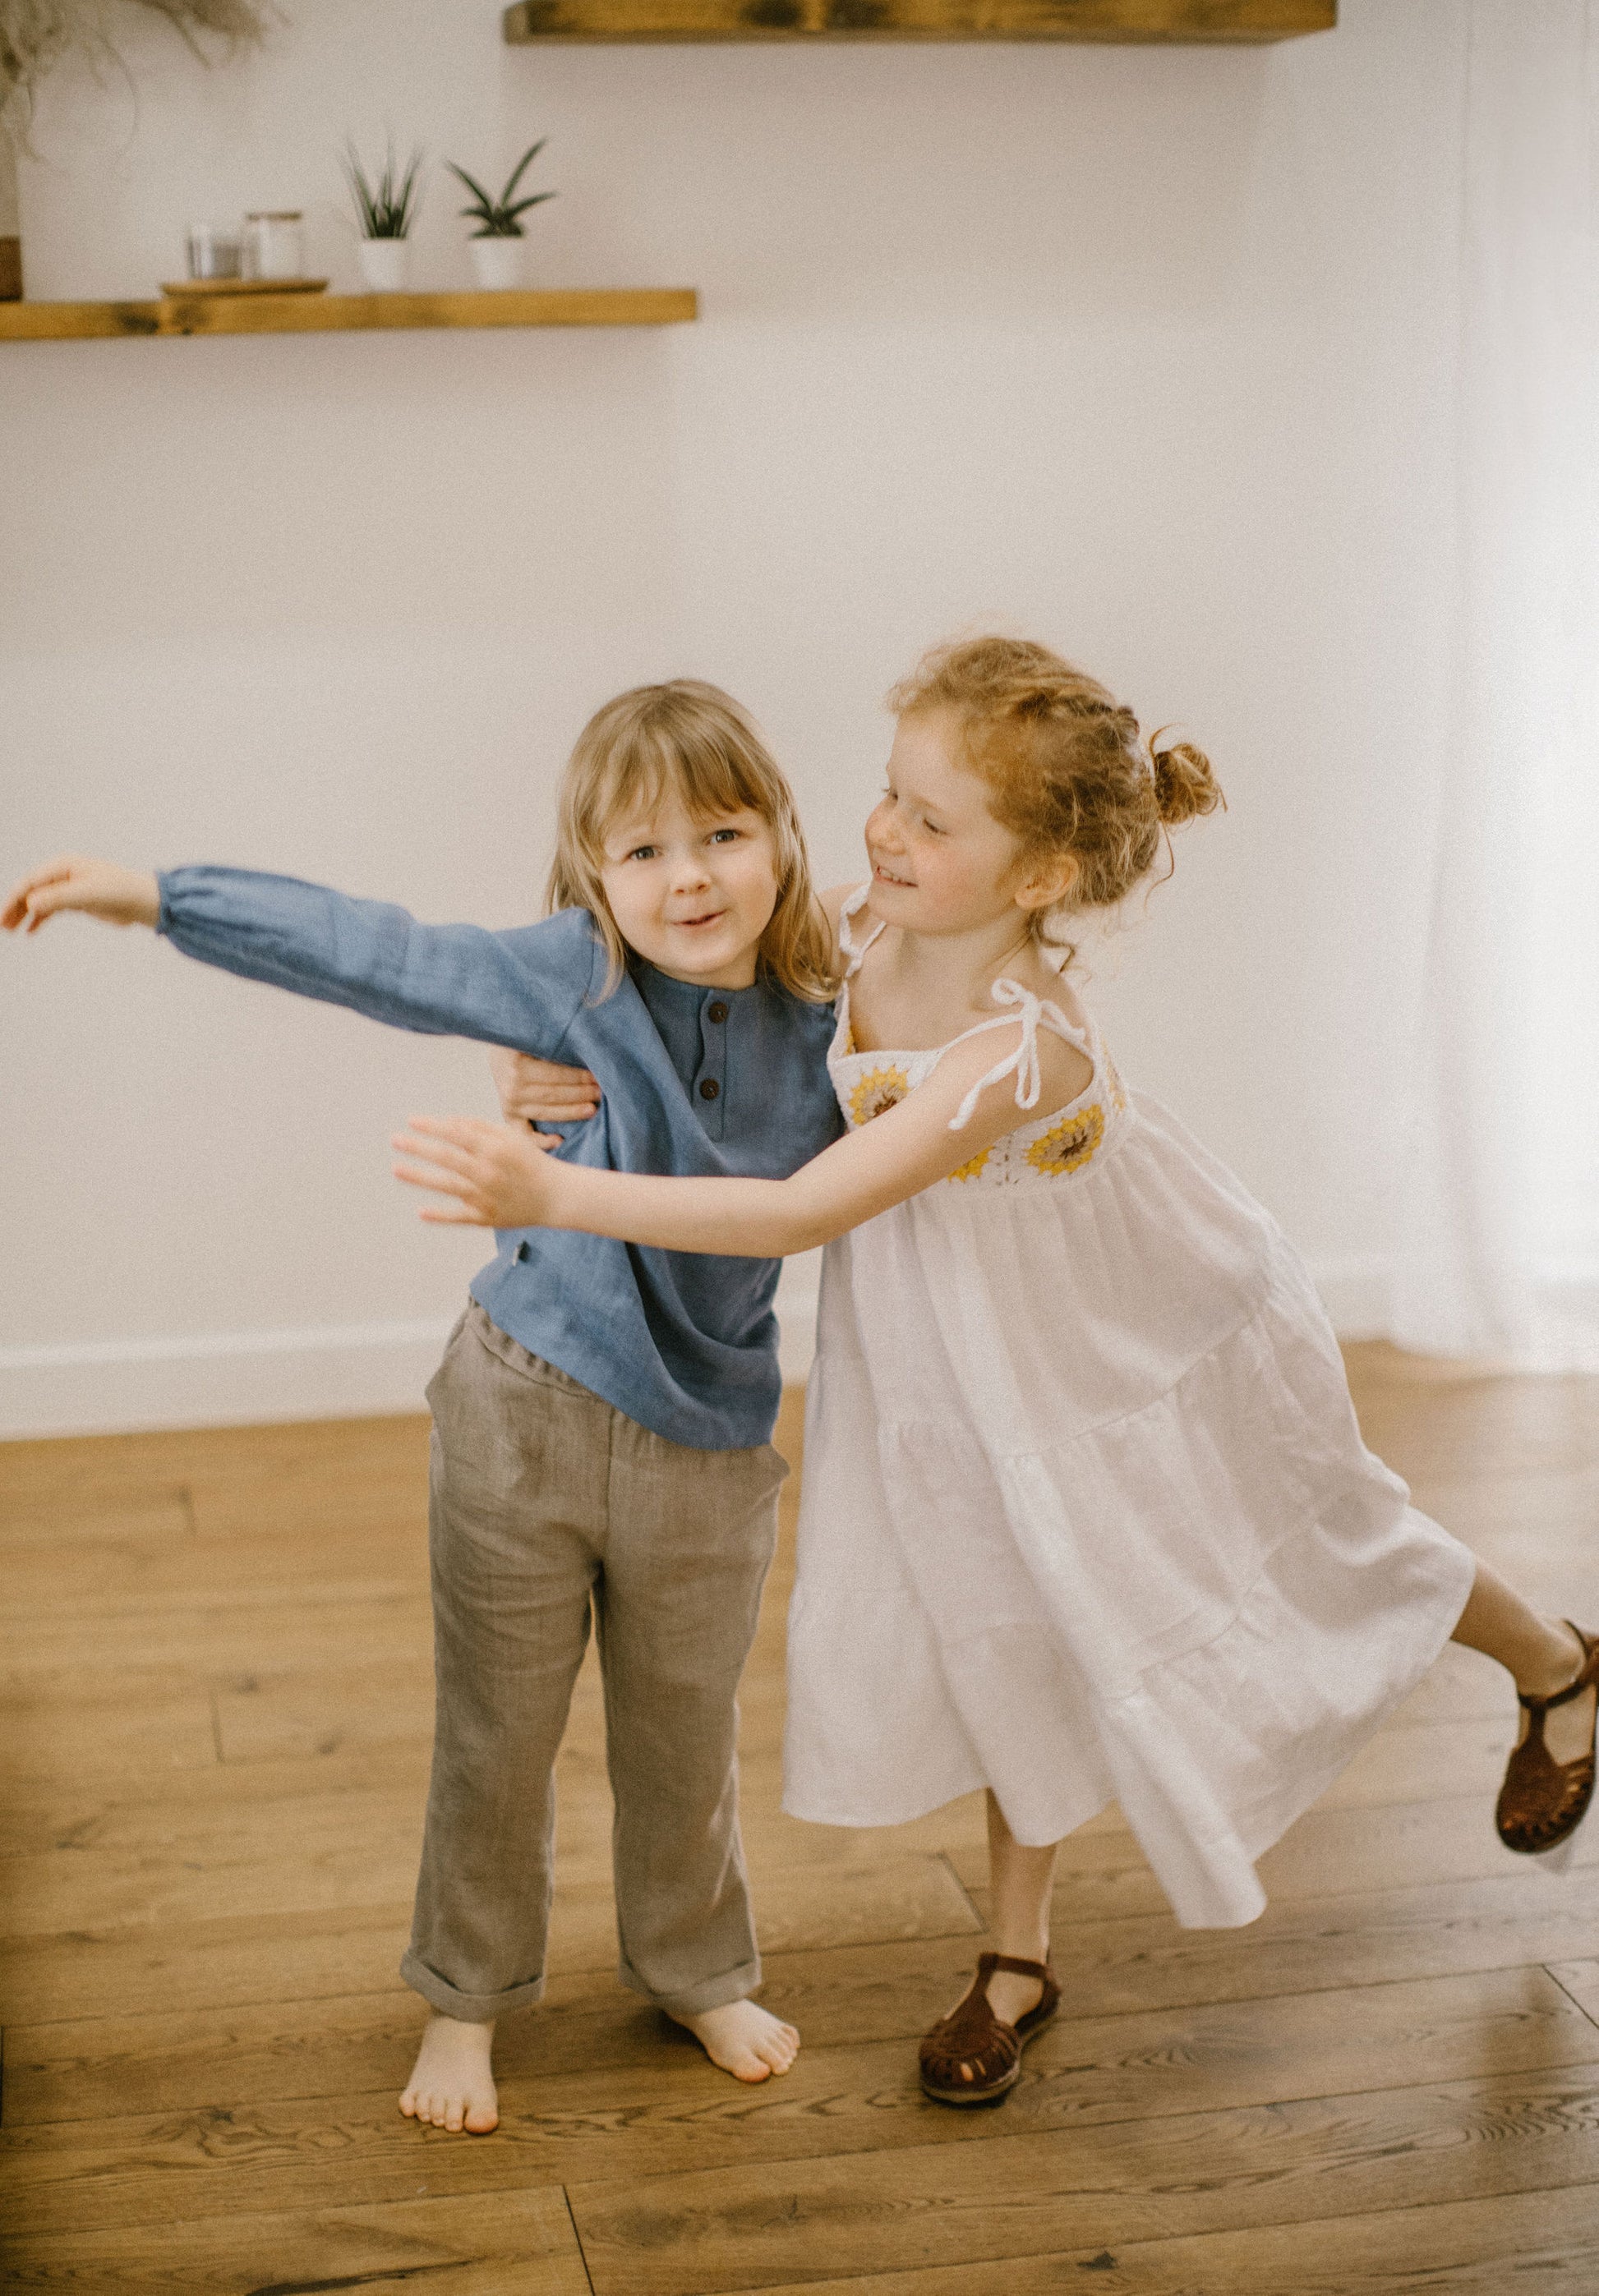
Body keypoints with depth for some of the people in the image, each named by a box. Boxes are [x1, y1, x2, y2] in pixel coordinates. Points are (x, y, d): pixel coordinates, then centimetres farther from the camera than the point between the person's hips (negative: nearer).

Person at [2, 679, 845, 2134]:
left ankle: (699, 1974, 44)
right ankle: (468, 1998, 35)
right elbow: (373, 955, -12)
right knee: (495, 1736, 12)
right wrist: (156, 897, -11)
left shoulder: (824, 1034, -6)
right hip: (526, 1408, -2)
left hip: (708, 1442, 2)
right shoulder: (575, 977, -15)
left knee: (685, 1741, 18)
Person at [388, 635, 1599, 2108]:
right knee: (1017, 1628, 17)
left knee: (1306, 1556, 19)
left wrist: (554, 1194, -56)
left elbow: (805, 1213, -50)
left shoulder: (1022, 1055, -44)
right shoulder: (867, 936, -22)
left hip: (1151, 1348, -6)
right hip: (986, 1360, 6)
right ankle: (1019, 1958, 35)